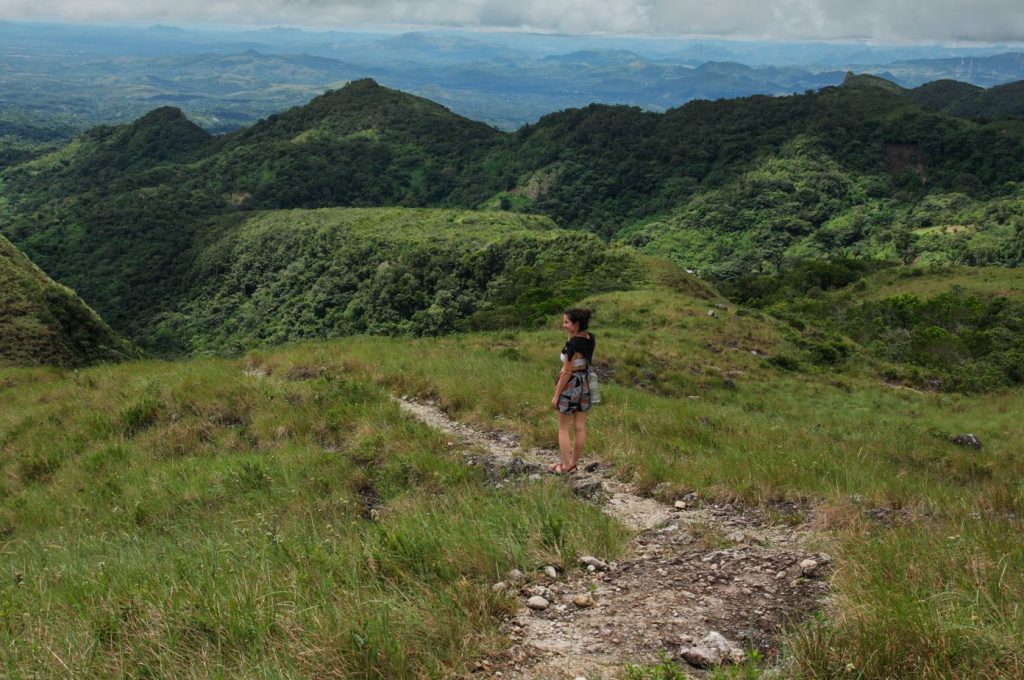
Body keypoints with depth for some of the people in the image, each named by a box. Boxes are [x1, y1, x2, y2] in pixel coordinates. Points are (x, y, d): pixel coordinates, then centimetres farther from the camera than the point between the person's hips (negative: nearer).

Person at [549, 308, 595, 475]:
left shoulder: (572, 344, -25)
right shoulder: (590, 338, -3)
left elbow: (567, 372, -21)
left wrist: (556, 395, -14)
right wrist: (572, 336, 2)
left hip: (570, 385, -7)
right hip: (585, 383, 8)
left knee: (563, 428, 7)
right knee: (580, 426, 12)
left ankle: (565, 466, 11)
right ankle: (574, 464, 22)